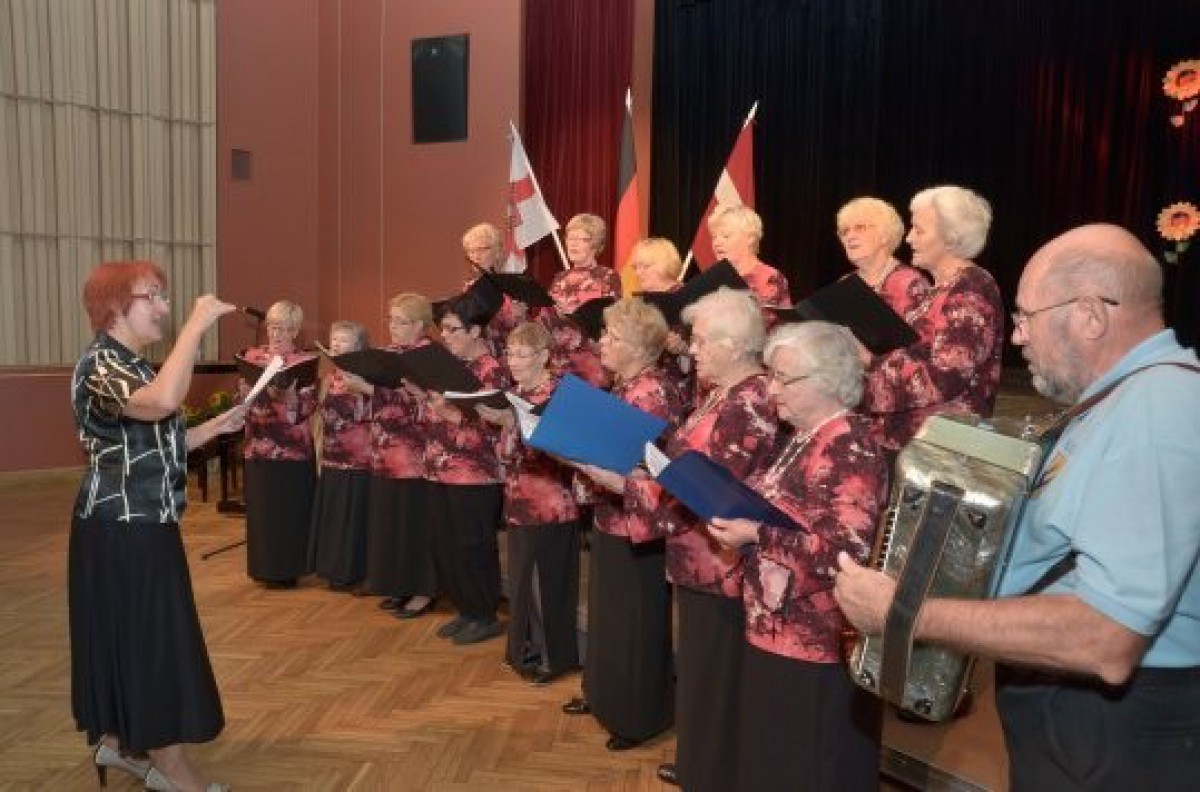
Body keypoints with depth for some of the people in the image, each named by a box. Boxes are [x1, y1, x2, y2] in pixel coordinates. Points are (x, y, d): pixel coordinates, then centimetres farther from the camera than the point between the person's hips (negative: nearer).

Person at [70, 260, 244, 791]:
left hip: (143, 524, 10)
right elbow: (164, 402, -40)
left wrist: (217, 427, 6)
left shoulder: (133, 366, 13)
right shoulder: (99, 365, -18)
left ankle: (117, 740, 33)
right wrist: (197, 325, -33)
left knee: (129, 635, 18)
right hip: (122, 529, -10)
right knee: (150, 638, -1)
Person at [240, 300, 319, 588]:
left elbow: (307, 406, -12)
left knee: (291, 509, 3)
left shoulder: (305, 362, -1)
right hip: (260, 445, 3)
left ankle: (288, 569, 13)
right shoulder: (252, 356, 8)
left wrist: (286, 387, -27)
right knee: (262, 507, 7)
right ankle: (265, 567, 19)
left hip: (294, 446, -3)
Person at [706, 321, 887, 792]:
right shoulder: (805, 439, 10)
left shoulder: (850, 447, -19)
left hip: (818, 647, -9)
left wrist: (757, 536, -23)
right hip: (778, 633, 9)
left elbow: (848, 551, -28)